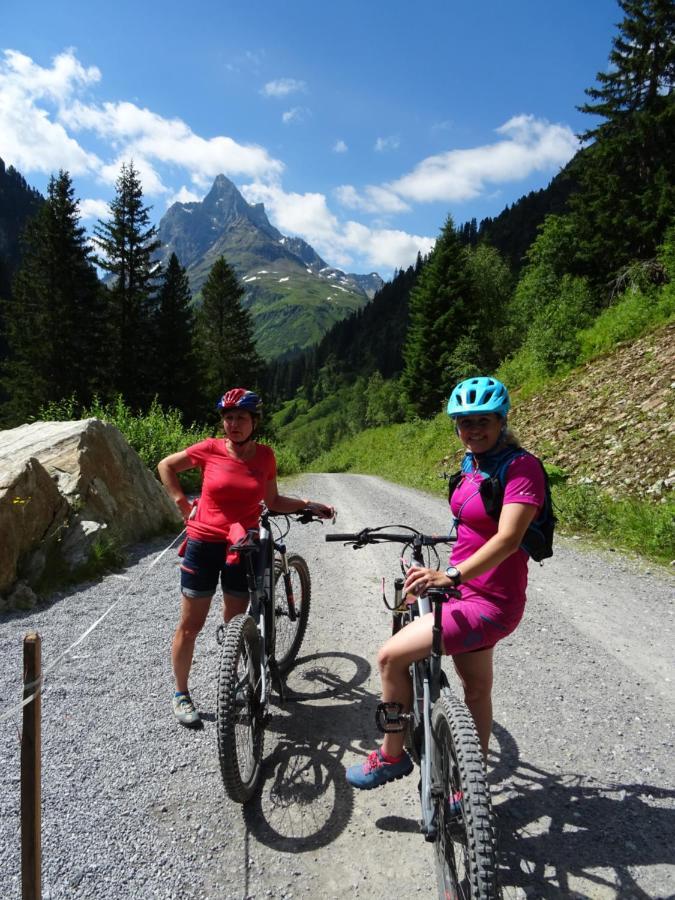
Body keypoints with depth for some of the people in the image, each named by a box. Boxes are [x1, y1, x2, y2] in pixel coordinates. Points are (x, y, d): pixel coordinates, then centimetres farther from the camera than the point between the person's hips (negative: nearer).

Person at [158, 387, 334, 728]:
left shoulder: (264, 455, -2)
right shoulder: (210, 449, -10)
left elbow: (273, 502, 9)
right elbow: (166, 465, 5)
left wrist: (309, 505, -3)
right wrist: (182, 502, -2)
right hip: (203, 545, -2)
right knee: (190, 625, 8)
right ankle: (181, 694, 27)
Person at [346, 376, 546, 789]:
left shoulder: (521, 467, -19)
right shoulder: (473, 464, 7)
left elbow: (507, 539, -31)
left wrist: (451, 575, -41)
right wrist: (451, 574, 24)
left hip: (490, 603, -9)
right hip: (469, 591, 9)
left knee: (392, 656, -11)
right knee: (476, 689, 23)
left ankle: (392, 755, 10)